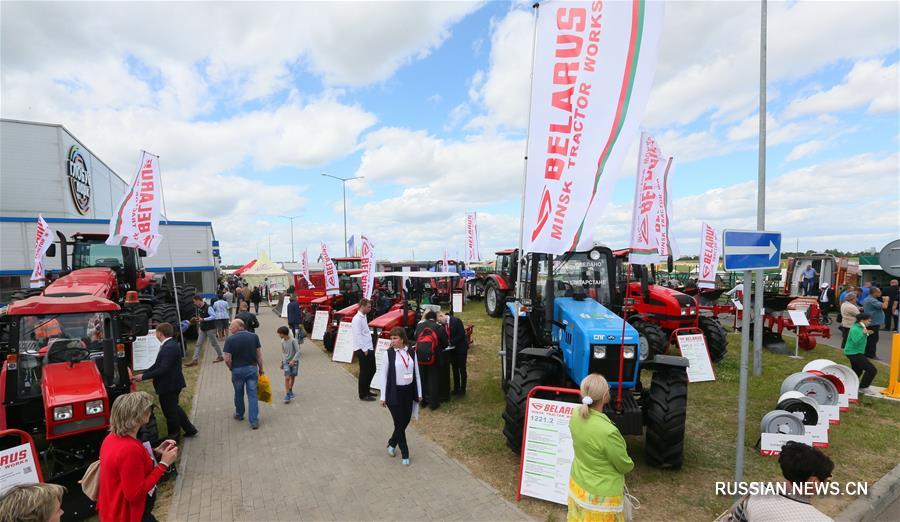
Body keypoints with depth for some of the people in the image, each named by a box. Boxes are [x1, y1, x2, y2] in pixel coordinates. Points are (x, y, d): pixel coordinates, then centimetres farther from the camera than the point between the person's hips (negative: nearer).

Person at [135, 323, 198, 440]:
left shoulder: (169, 347, -25)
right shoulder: (170, 344, 7)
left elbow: (163, 369, -27)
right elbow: (158, 364, 10)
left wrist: (144, 376, -19)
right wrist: (143, 373, 2)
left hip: (169, 386, -10)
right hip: (172, 384, 10)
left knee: (170, 411, 7)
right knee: (174, 408, 23)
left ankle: (174, 435, 24)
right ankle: (189, 429, 32)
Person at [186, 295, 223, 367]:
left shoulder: (208, 307, -19)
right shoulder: (199, 308, 7)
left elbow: (213, 316, -23)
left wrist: (203, 319, -24)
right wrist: (198, 319, 2)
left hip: (210, 328, -8)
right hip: (202, 328, 8)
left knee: (214, 343, 5)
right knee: (198, 344, 5)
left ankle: (220, 357, 21)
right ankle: (195, 360, 7)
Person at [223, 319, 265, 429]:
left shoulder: (230, 340, -12)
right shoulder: (254, 336, -5)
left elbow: (227, 359, -12)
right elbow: (259, 355, -3)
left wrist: (231, 368, 7)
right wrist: (260, 369, 7)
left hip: (237, 370, -1)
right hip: (252, 368, 1)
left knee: (238, 394, 20)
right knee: (252, 395, 5)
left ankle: (239, 415, 40)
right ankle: (254, 421, 4)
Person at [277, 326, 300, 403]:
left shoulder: (293, 340, -17)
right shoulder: (282, 341, 0)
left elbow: (298, 351, -16)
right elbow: (283, 352, 13)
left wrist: (293, 360, -22)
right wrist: (282, 362, 15)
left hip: (294, 362, -2)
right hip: (286, 362, 2)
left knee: (292, 377, 10)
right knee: (287, 378, -10)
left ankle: (290, 390, 33)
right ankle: (287, 395, -6)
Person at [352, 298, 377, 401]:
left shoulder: (364, 317, 12)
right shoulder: (357, 319, -16)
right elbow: (358, 335, -20)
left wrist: (370, 348, 15)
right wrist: (364, 350, -19)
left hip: (369, 348, 9)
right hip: (362, 350, -9)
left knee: (372, 370, 16)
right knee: (364, 372, 1)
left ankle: (366, 390, 30)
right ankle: (363, 395, 13)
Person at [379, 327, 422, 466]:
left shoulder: (412, 352, -2)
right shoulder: (388, 354, -10)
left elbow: (417, 374, 6)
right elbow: (384, 376, -5)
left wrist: (419, 393, 8)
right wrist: (383, 397, -3)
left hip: (409, 391, 4)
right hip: (394, 392, -3)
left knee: (406, 420, 13)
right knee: (400, 423, 3)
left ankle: (392, 443, 40)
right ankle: (405, 454, 23)